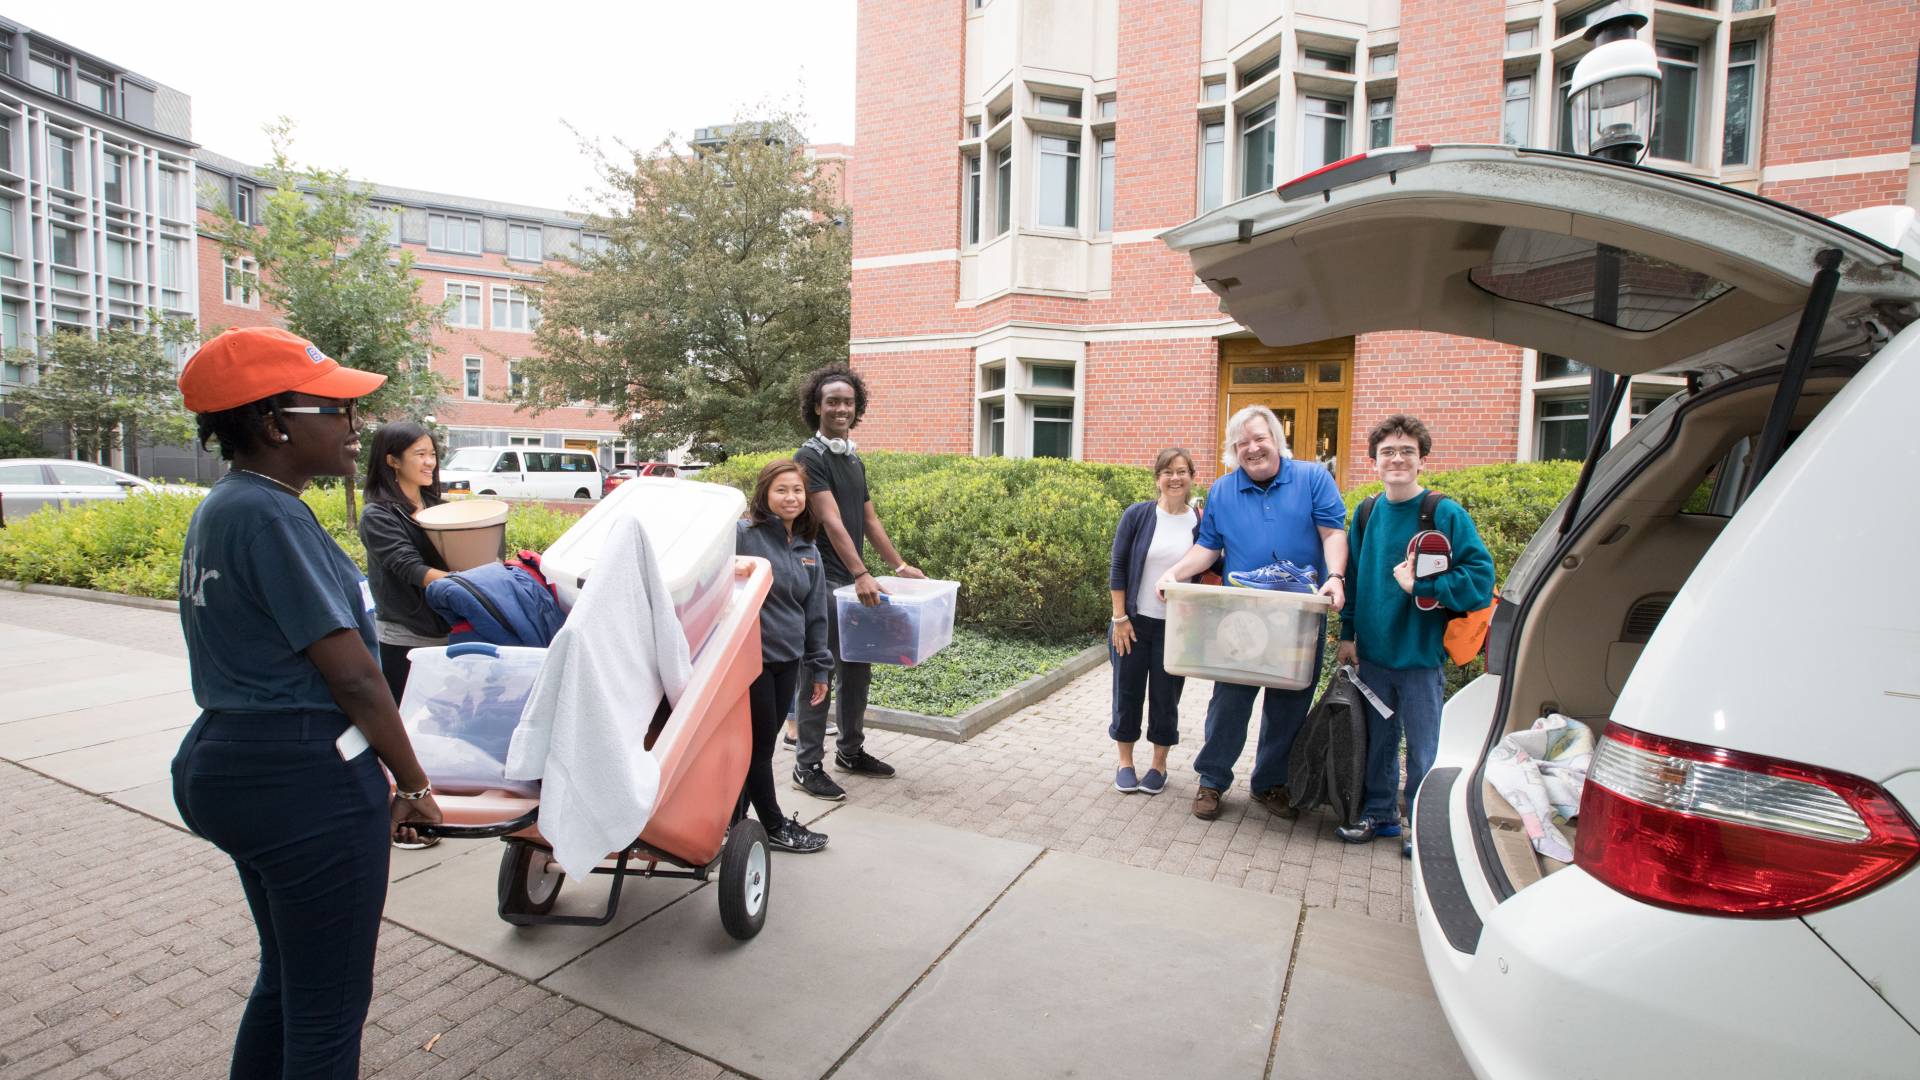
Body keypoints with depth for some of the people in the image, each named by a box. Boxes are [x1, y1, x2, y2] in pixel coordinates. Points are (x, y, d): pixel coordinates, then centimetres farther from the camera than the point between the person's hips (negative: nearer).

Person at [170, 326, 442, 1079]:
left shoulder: (222, 507, 11)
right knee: (329, 1008, 7)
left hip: (228, 763, 10)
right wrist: (415, 784, -7)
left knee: (285, 977, 25)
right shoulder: (272, 516, -19)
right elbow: (352, 675, -19)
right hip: (307, 784, -10)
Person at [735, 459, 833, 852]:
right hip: (752, 658, -7)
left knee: (762, 743, 16)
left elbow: (816, 613, 14)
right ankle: (775, 827, 23)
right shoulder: (744, 535, -11)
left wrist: (819, 668, 15)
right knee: (760, 744, 6)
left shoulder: (808, 551, 10)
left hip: (787, 661, 7)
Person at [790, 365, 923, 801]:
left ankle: (851, 750, 29)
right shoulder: (811, 457, -11)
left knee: (858, 668, 14)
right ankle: (807, 765, 9)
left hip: (853, 583, 8)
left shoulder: (854, 460, 14)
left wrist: (899, 565, 16)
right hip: (823, 583, -8)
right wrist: (862, 574, -30)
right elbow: (831, 521, -22)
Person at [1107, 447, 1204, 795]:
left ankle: (1159, 765, 29)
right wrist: (1119, 618, -8)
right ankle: (1125, 763, 26)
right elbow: (1118, 568, -4)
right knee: (1128, 691, 8)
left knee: (1166, 696, 10)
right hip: (1134, 622, -1)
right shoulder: (1137, 515, -6)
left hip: (1175, 627, 1)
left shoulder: (1200, 523, -2)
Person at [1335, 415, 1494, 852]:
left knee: (1423, 749, 8)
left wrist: (1420, 586, -21)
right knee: (1378, 740, 17)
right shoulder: (1367, 514, 4)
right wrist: (1347, 633, 10)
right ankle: (1380, 812, 35)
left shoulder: (1446, 514, -10)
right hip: (1372, 652, 4)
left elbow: (1480, 578, -13)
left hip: (1421, 656, -4)